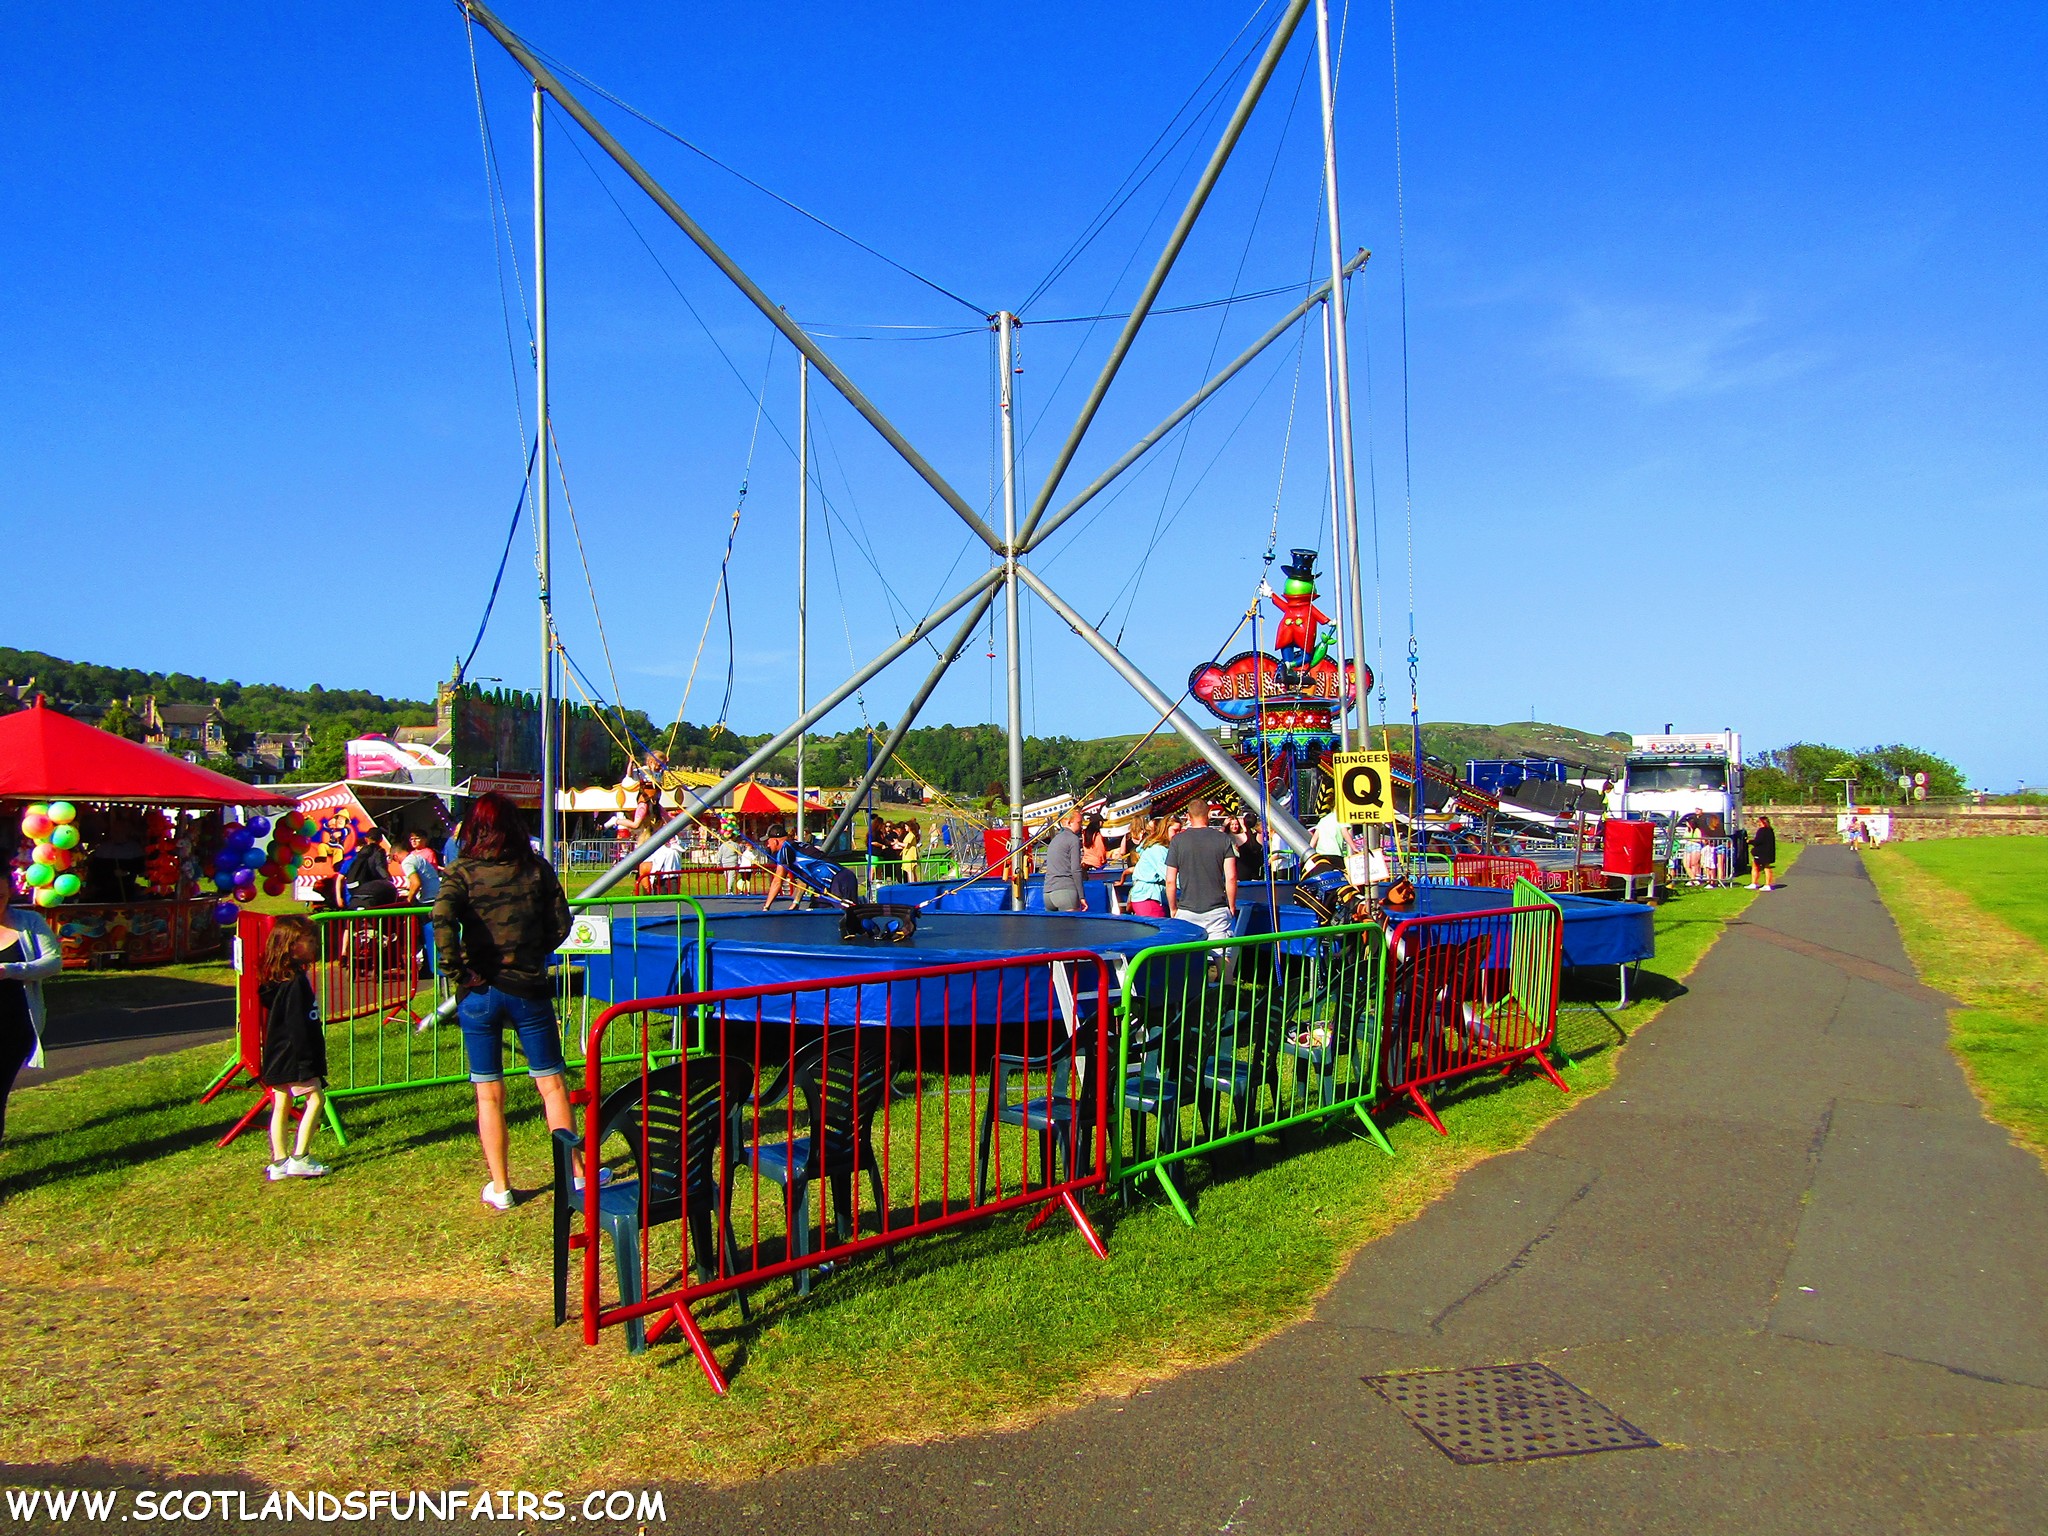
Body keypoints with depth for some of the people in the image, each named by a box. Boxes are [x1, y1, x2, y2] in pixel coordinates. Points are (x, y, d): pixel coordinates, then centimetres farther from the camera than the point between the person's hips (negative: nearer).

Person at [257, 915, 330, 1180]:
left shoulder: (276, 980, 11)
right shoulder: (296, 982, -19)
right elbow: (298, 1027, -22)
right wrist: (307, 1066, -21)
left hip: (279, 1059, 10)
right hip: (294, 1058, -10)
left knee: (281, 1105, 11)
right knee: (315, 1098, -3)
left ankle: (279, 1162, 16)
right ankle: (298, 1158, -4)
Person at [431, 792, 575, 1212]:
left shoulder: (462, 873, -5)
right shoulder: (537, 869, -1)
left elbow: (442, 919, -22)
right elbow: (560, 924, -1)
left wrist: (458, 970, -14)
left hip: (480, 993, 0)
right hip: (529, 988, 1)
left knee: (489, 1094, 11)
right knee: (551, 1084, 11)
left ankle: (499, 1187, 18)